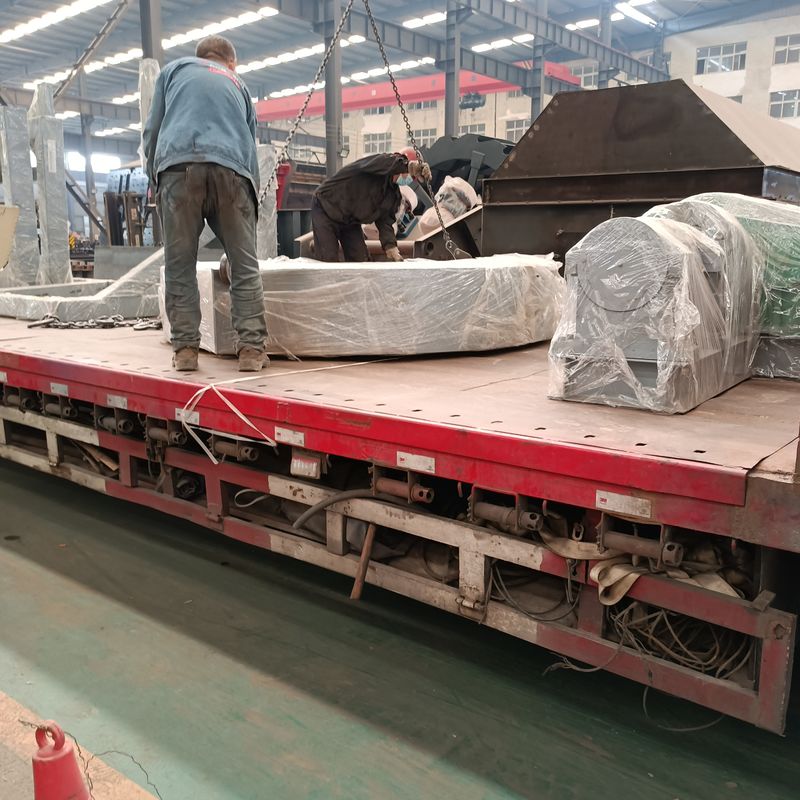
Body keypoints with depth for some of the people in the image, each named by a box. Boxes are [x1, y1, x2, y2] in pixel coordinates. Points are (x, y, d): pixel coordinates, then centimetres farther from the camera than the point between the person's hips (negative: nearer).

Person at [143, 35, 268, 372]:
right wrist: (252, 200, 42)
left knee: (180, 266, 4)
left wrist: (155, 178, 28)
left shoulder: (175, 68, 28)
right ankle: (251, 348, -2)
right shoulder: (238, 84, 33)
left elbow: (152, 130, 19)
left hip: (178, 165, -1)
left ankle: (185, 348, 2)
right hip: (230, 169, 1)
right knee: (245, 266, 3)